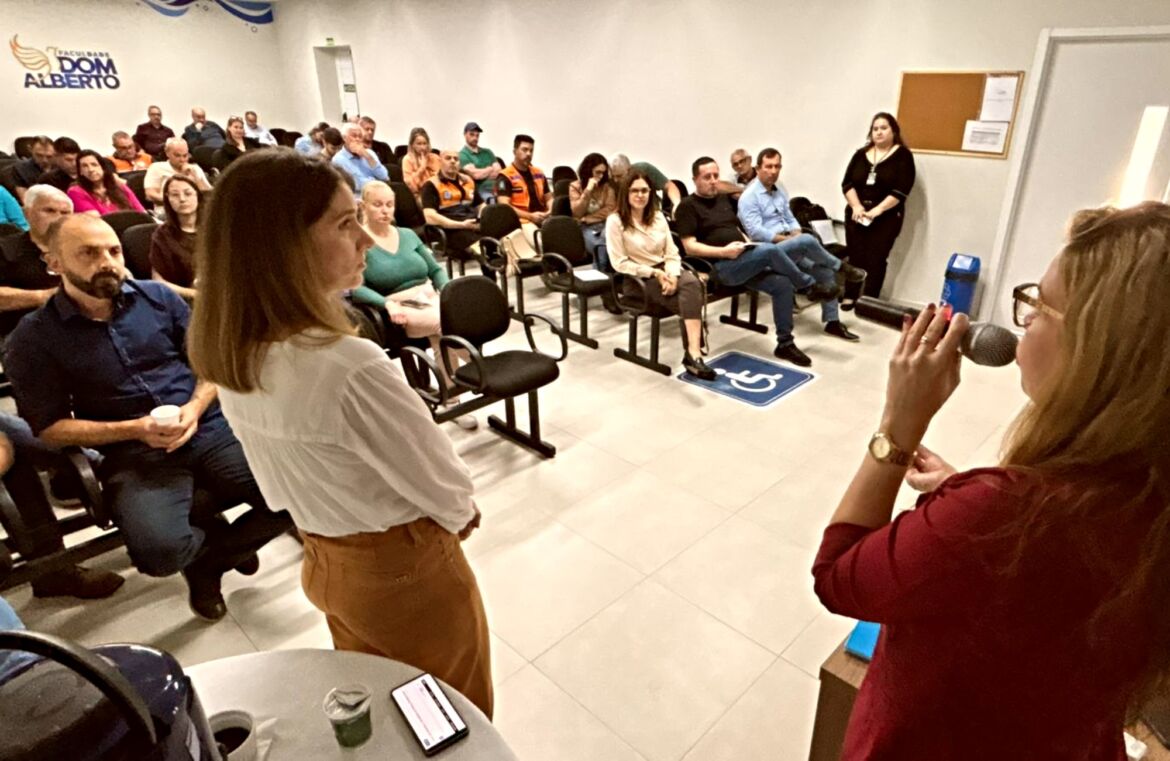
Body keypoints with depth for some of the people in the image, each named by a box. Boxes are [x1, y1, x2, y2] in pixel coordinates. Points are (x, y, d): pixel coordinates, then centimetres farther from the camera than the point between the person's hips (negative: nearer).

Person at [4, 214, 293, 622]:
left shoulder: (158, 296, 8)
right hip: (134, 452, -2)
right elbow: (49, 427, 1)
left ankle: (207, 559, 12)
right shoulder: (34, 338, 1)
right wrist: (137, 429, -13)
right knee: (160, 551, -30)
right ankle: (230, 542, 9)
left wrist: (195, 409, -9)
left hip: (211, 427, 3)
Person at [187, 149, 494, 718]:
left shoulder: (227, 355, -10)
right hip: (405, 571, -7)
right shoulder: (350, 368, -36)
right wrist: (459, 515, 0)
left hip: (325, 563, 7)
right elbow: (444, 489, -21)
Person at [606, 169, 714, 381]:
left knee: (692, 283, -31)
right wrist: (653, 273, -18)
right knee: (690, 299, -28)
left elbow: (672, 253, 7)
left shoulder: (658, 216, 12)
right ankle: (693, 352, -23)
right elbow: (619, 263, -10)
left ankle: (694, 351, -38)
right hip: (637, 279, -5)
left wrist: (672, 275, -15)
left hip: (664, 272, 5)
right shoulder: (615, 221, -6)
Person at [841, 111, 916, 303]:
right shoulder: (861, 153, 11)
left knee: (875, 259, -6)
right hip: (856, 214, 3)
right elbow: (847, 183, 4)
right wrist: (856, 206, -12)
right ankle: (851, 297, 7)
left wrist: (877, 210, -19)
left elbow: (901, 190, -10)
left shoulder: (903, 155, 0)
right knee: (855, 257, 0)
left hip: (886, 218, -3)